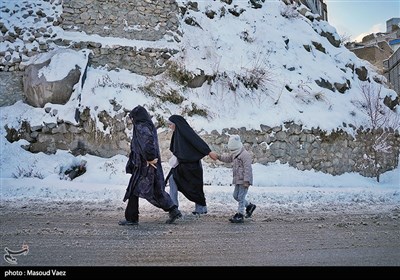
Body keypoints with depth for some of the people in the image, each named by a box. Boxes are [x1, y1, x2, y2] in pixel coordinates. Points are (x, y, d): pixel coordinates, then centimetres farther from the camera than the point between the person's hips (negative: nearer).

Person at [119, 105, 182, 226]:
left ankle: (131, 218, 9)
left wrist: (149, 158, -24)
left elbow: (147, 141, -29)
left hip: (143, 165, -9)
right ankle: (173, 210, 9)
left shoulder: (141, 127, -13)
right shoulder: (149, 126, 15)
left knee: (134, 190, 2)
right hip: (152, 164, 9)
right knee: (156, 190, 12)